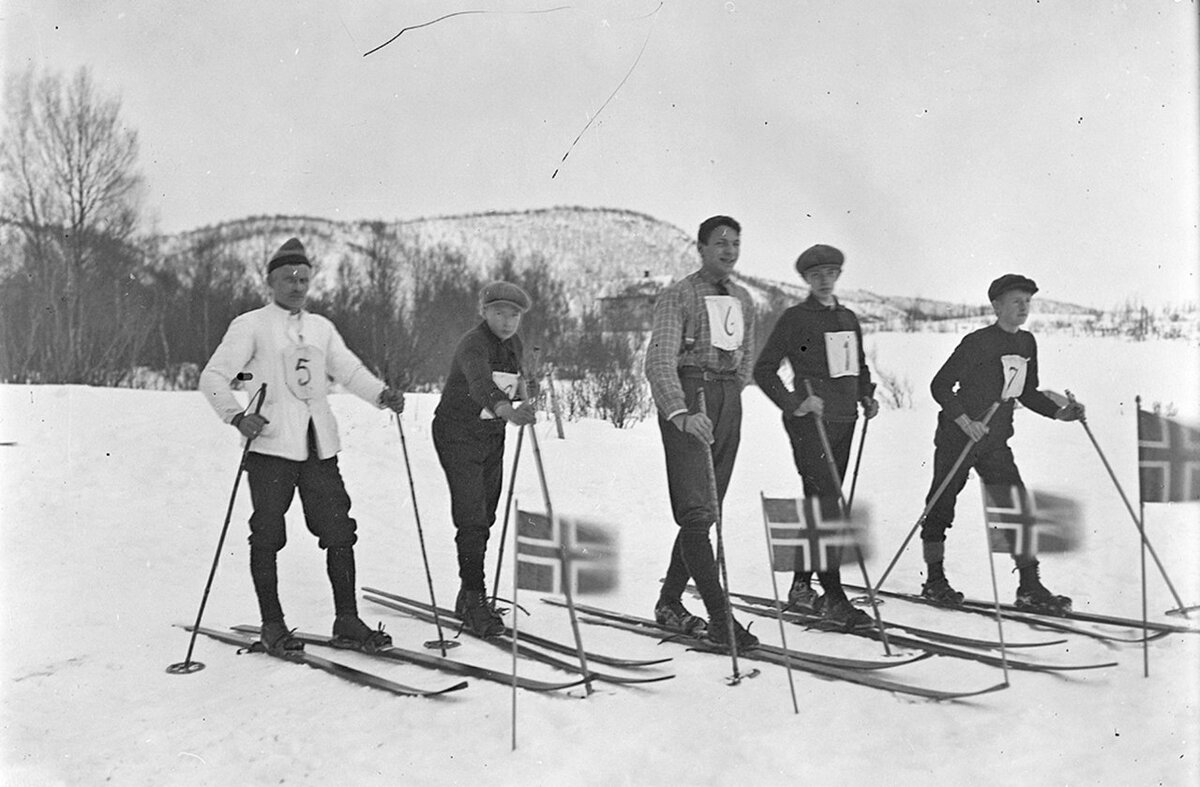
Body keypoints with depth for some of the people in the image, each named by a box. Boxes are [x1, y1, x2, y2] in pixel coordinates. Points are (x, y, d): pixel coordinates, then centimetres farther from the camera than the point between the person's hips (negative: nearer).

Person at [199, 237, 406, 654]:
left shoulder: (321, 327, 18)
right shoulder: (251, 326, 3)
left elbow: (348, 369, 11)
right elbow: (213, 376, -4)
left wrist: (382, 393, -8)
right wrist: (236, 415, -21)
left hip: (320, 447, 5)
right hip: (271, 447, -4)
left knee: (339, 532, 1)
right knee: (267, 538, 0)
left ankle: (347, 621, 7)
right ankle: (272, 625, 12)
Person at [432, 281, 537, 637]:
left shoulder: (514, 345, 5)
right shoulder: (473, 344, -21)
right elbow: (480, 384, -43)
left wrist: (522, 395, 7)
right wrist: (508, 411, -60)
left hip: (492, 437, 7)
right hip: (458, 435, -7)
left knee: (485, 518, 10)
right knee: (471, 518, -14)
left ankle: (468, 597, 21)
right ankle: (475, 599, -10)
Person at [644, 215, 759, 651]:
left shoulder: (742, 299, 15)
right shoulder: (678, 296, -6)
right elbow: (659, 362, -17)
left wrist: (731, 396, 13)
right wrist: (682, 413, -31)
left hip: (728, 402, 7)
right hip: (686, 401, -7)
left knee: (707, 510, 8)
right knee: (697, 509, -11)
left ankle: (669, 602, 20)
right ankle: (720, 616, -13)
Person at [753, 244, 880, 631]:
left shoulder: (848, 319, 16)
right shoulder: (795, 319, -4)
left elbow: (860, 367, 29)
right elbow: (763, 370, -6)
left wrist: (867, 396, 12)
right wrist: (794, 404, -15)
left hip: (843, 422, 7)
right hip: (810, 423, -7)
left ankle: (801, 588, 21)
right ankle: (834, 599, -14)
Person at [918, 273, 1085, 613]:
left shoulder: (1027, 343, 8)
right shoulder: (977, 343, -14)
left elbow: (1027, 393, 18)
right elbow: (940, 385, -12)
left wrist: (1059, 413, 3)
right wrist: (964, 421, -23)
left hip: (995, 444, 6)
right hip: (957, 440, -6)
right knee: (941, 506, 4)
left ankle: (1030, 587, 0)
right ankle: (934, 580, 18)